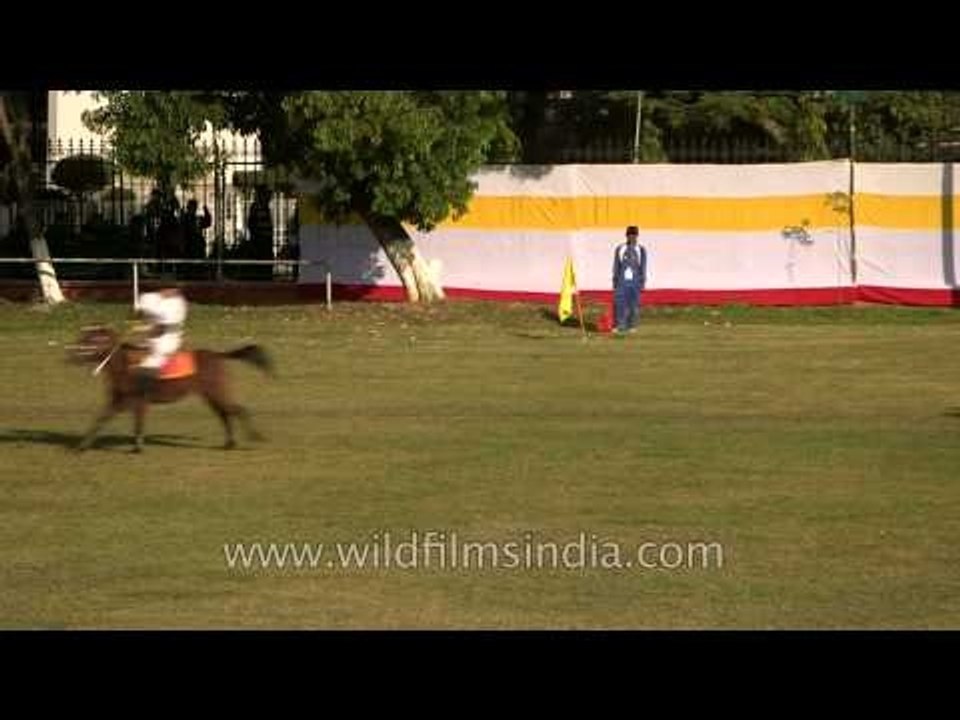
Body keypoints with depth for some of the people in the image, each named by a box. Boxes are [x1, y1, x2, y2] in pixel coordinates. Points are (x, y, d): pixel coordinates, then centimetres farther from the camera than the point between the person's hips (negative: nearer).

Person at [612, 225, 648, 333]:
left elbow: (643, 268, 2)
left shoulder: (641, 250, 2)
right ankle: (620, 325, -9)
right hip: (622, 281, 0)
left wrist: (642, 283, -3)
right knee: (619, 303, -11)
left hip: (634, 281, 0)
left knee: (634, 304, 2)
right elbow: (616, 266, 7)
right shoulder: (619, 249, 4)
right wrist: (615, 281, 3)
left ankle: (632, 326, 12)